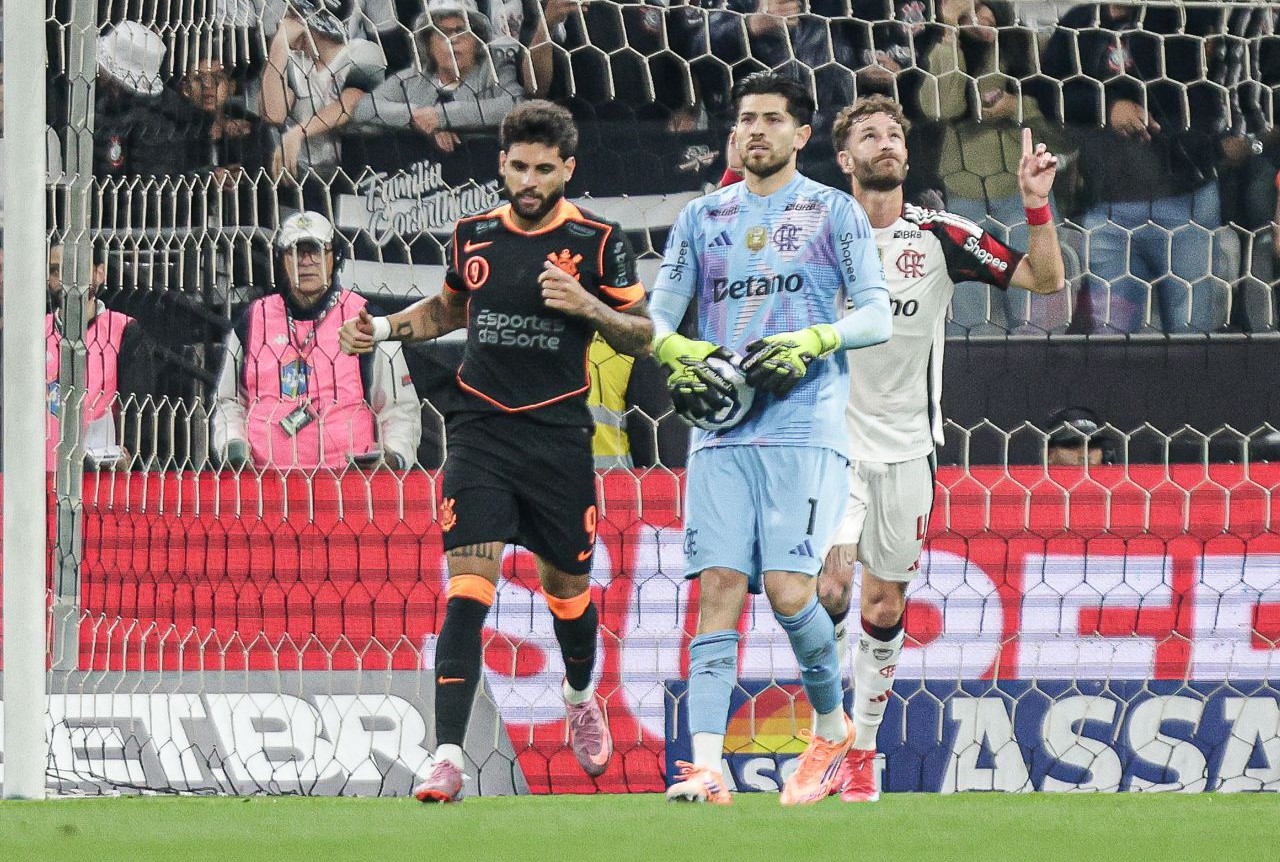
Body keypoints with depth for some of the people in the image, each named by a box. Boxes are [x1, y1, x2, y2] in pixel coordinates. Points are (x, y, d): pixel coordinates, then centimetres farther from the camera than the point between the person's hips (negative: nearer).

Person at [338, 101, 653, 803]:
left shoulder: (598, 240, -3)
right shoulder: (473, 234, 6)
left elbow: (642, 336, 1)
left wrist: (586, 306, -16)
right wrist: (385, 329, 10)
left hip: (559, 432, -1)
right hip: (481, 429, 1)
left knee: (566, 586, 12)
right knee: (468, 587, -14)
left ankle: (580, 695, 47)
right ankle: (448, 758, -20)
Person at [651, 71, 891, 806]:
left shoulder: (834, 213, 7)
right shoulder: (702, 218, 16)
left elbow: (877, 316, 2)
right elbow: (657, 314, 16)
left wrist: (811, 342, -15)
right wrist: (677, 352, -6)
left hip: (805, 430, -3)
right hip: (721, 431, 3)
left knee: (789, 591, -13)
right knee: (719, 590, -8)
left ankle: (832, 726, 12)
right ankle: (706, 767, -13)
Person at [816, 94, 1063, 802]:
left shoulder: (942, 237, 0)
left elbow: (1046, 279, 1)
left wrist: (1036, 205, -15)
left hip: (907, 446, 2)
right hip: (832, 442, -2)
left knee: (884, 605, 6)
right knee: (830, 584, -19)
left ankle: (862, 751, 18)